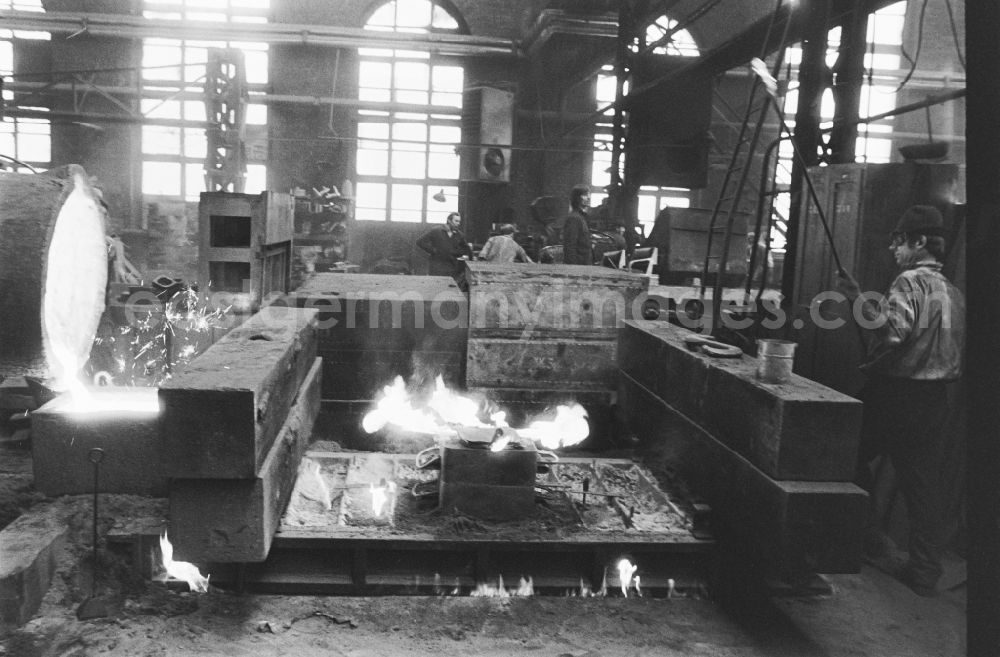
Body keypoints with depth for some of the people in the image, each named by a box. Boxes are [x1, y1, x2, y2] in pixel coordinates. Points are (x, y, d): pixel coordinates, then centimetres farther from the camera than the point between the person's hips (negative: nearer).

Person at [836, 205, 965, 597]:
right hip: (935, 398, 8)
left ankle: (859, 535, 21)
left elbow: (892, 331, -27)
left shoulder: (910, 281, -12)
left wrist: (858, 300, -22)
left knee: (854, 461, 13)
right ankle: (924, 572, 13)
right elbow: (956, 348, 19)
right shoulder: (953, 292, 14)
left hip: (894, 394, -7)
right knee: (924, 483, 9)